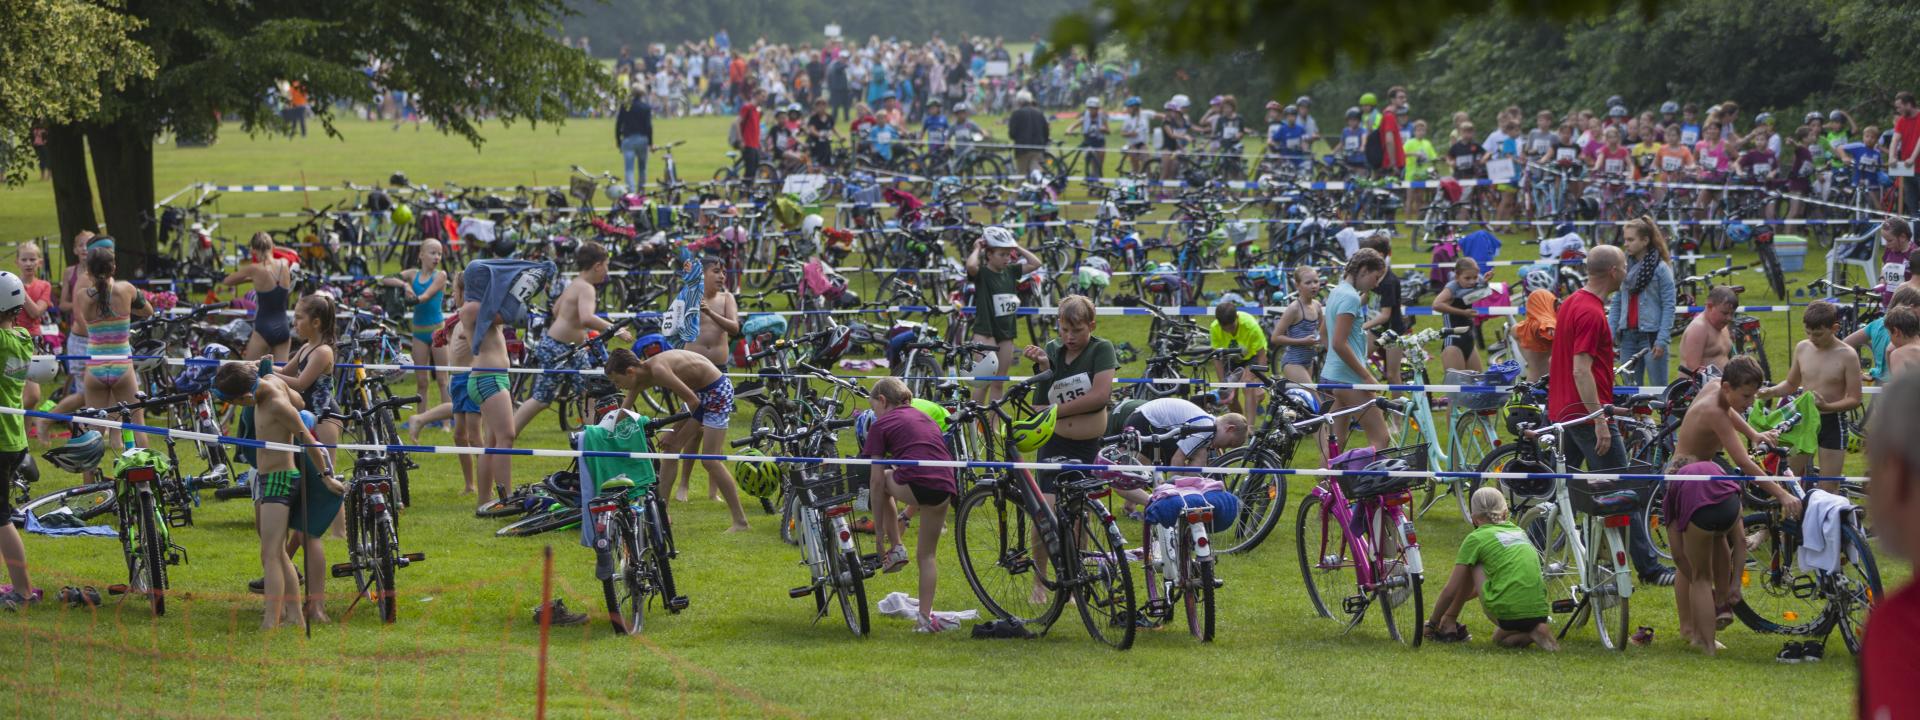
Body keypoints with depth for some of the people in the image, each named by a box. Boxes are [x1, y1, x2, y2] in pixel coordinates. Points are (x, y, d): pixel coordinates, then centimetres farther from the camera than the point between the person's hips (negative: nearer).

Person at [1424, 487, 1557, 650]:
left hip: (1508, 614, -5)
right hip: (1539, 613, 5)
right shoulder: (1520, 532, 23)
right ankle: (1533, 633, 5)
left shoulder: (1476, 538, 4)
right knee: (1500, 638, 37)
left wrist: (1433, 623, 23)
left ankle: (1449, 626, 19)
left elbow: (1450, 590, 6)